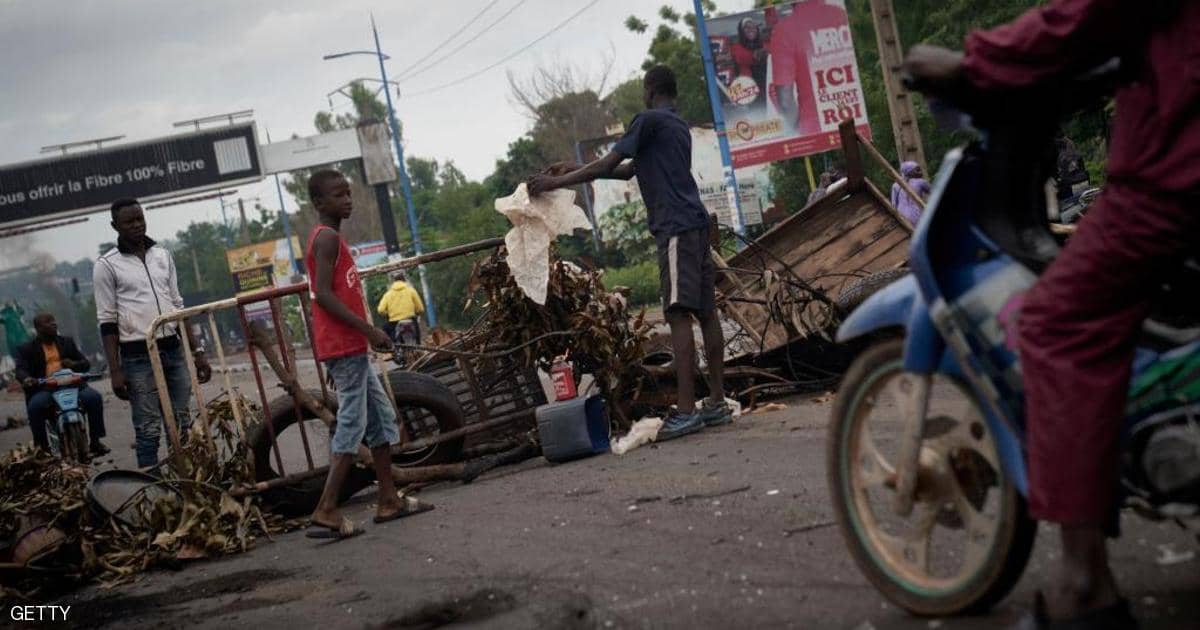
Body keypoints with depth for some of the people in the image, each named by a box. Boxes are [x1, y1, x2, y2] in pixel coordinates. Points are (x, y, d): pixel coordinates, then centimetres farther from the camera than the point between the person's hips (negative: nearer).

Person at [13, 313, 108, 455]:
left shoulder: (67, 342, 20)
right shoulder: (27, 349, 10)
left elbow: (86, 363, 16)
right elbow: (21, 369, -4)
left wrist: (74, 364, -9)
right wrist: (26, 379, -29)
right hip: (44, 389, -2)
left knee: (94, 397, -25)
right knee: (35, 406, -34)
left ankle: (95, 441, -14)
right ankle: (42, 447, -20)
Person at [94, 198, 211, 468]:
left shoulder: (162, 255, 12)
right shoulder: (107, 265, -2)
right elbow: (107, 321, -4)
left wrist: (196, 351, 11)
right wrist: (115, 370, -10)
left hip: (174, 351, 5)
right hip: (139, 357, -5)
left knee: (183, 425, 5)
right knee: (149, 430, -5)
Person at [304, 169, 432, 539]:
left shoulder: (329, 237, 18)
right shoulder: (327, 238, -12)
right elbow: (323, 293, -21)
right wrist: (368, 330, -22)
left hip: (352, 347, 10)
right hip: (344, 347, -10)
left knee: (382, 418, 14)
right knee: (352, 425, -10)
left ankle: (389, 500, 20)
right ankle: (326, 514, -10)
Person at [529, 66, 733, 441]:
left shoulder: (649, 121, -4)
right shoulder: (678, 126, 24)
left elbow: (609, 164, -6)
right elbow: (627, 171, 30)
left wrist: (557, 182, 2)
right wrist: (576, 170, 30)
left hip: (676, 227, -9)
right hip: (695, 224, 9)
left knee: (678, 314, -14)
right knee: (704, 311, 7)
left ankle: (686, 411, -19)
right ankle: (717, 402, 9)